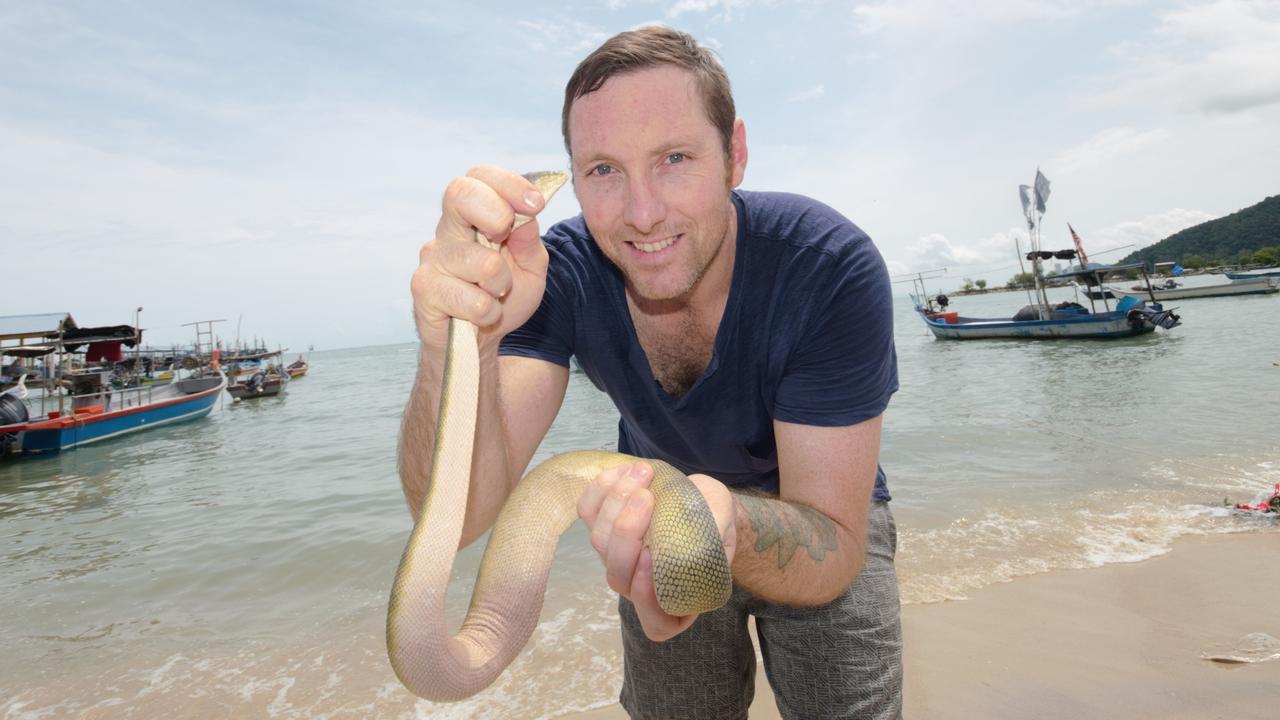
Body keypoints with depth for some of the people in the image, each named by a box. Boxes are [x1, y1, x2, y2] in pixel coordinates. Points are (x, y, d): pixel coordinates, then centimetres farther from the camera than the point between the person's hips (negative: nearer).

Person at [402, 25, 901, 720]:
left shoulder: (831, 268, -30)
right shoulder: (560, 275, -24)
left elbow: (835, 549, -29)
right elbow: (456, 518, -31)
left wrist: (732, 523, -51)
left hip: (820, 512, 0)